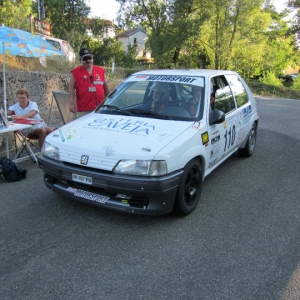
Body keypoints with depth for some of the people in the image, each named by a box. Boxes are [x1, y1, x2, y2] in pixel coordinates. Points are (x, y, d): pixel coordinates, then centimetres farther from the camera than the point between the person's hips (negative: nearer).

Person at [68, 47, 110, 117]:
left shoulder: (101, 71, 10)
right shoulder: (75, 72, 2)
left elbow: (106, 88, 15)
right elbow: (71, 89, -2)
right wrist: (71, 103, -12)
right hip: (84, 110, -3)